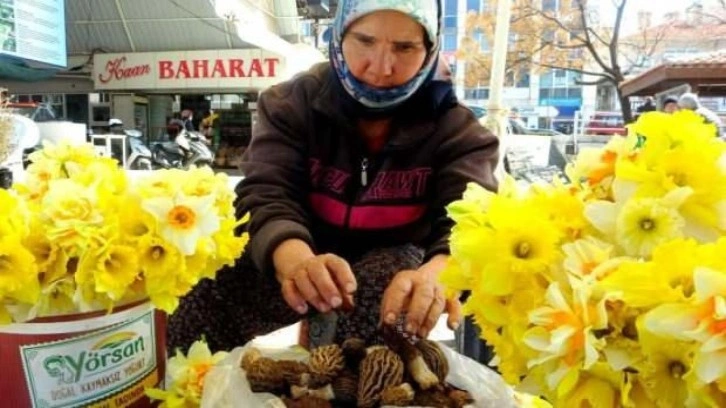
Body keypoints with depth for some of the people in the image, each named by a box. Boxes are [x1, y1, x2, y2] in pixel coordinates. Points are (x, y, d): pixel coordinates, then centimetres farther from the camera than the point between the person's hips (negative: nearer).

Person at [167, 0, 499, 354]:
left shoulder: (454, 127, -11)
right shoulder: (293, 102, -9)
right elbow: (266, 195, -22)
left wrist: (438, 272, -52)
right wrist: (296, 258, -47)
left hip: (394, 269, 0)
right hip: (307, 254, 1)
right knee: (201, 297, -20)